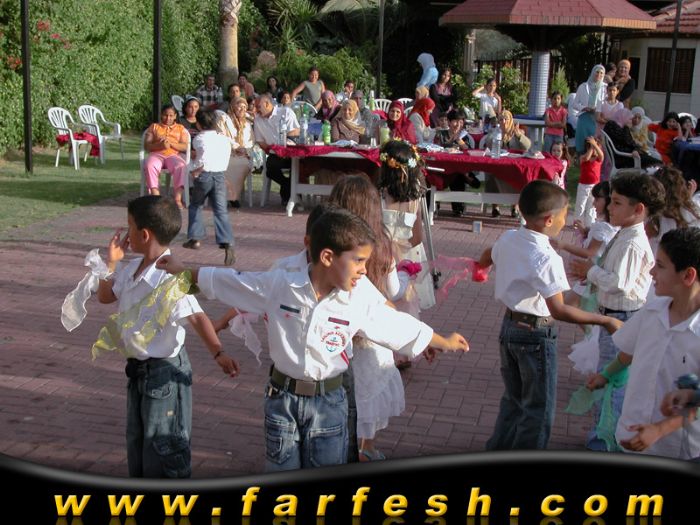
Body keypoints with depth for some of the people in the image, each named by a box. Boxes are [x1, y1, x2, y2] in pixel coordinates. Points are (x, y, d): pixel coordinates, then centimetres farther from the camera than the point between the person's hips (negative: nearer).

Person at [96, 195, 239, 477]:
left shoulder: (169, 278, -25)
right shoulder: (131, 268, 2)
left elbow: (196, 315, -31)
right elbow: (105, 296, 16)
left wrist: (218, 352, -42)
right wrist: (111, 262, 3)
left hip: (164, 371, -9)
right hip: (137, 367, 9)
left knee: (163, 445, 4)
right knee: (136, 440, 23)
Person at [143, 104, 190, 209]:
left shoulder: (181, 128, 20)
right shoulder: (154, 126, 21)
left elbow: (185, 147, 6)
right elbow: (146, 146, 9)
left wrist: (170, 143, -11)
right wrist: (160, 145, -11)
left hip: (173, 155, 0)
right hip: (156, 154, 0)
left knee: (181, 166, -35)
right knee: (149, 166, -36)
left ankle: (177, 198, -38)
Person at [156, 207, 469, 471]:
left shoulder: (361, 301, -11)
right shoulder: (278, 285, -14)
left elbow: (404, 328, 2)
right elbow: (228, 282, 0)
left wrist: (445, 342, 11)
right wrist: (184, 272, 6)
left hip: (328, 402, 1)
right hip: (282, 398, 0)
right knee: (281, 474, 14)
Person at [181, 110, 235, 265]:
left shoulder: (199, 138, -3)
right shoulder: (225, 139, 9)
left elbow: (204, 157, -13)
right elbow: (226, 160, 10)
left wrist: (195, 169, -3)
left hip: (203, 176, -2)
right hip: (220, 176, 2)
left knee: (195, 206, 22)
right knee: (221, 211, -4)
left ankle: (195, 238, 24)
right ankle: (227, 244, -18)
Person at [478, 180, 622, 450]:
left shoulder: (508, 239, -2)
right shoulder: (546, 259, -26)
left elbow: (484, 259, 19)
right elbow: (558, 310, -31)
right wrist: (606, 321, -27)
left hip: (509, 326, 8)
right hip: (536, 334, -8)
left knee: (513, 397, 25)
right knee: (539, 408, 9)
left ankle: (498, 448, 38)